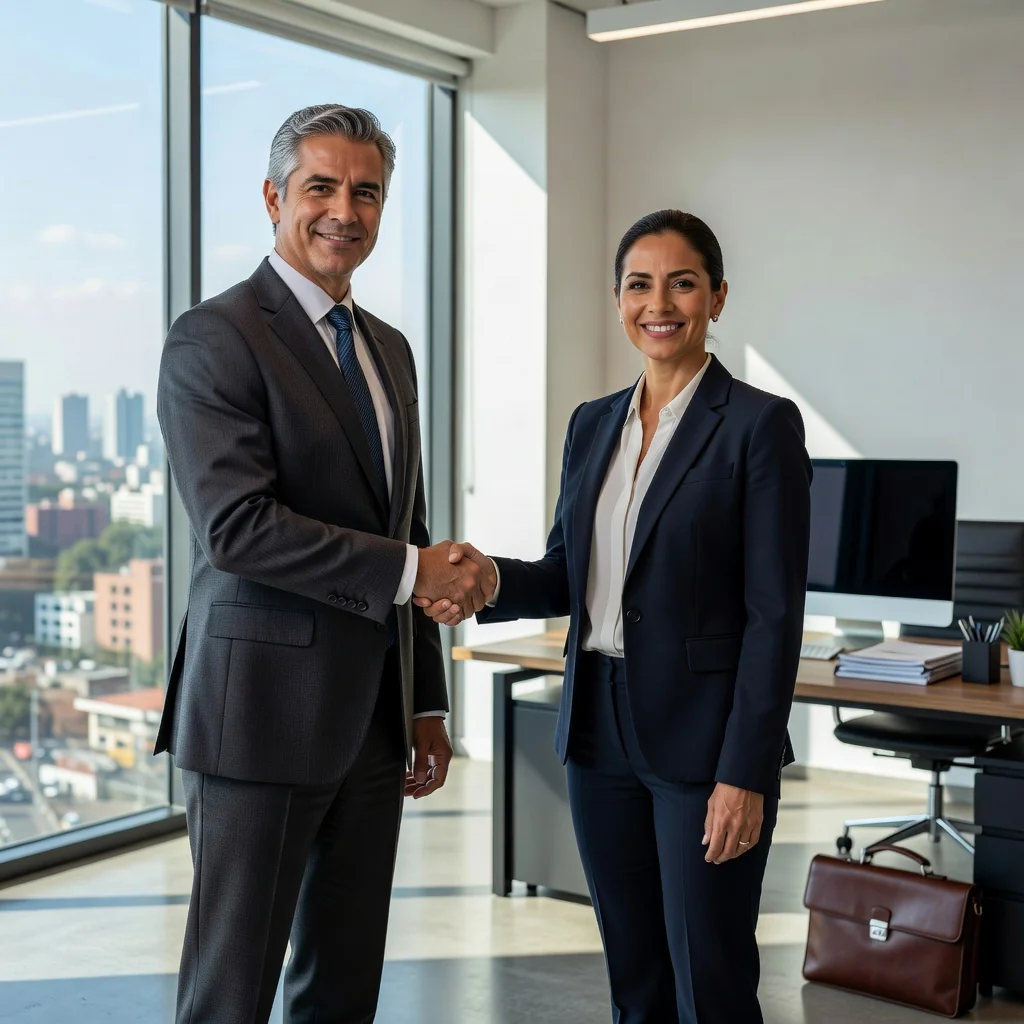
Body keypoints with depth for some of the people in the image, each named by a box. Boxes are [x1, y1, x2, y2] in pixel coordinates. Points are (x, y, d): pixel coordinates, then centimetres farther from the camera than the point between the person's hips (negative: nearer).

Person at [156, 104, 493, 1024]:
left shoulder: (390, 350, 15)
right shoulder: (215, 338, -9)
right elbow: (237, 526, -20)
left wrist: (426, 701, 16)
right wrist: (409, 570, -18)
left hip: (376, 716, 8)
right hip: (264, 709, -7)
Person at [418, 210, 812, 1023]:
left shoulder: (761, 424, -8)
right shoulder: (593, 423, 10)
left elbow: (775, 613, -12)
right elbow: (568, 576, 13)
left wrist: (745, 773, -16)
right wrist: (492, 580, -9)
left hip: (702, 737, -6)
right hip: (599, 726, 6)